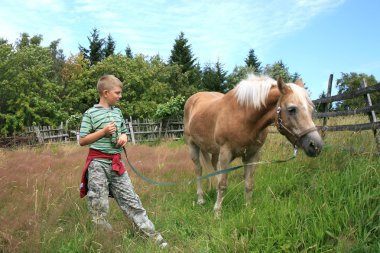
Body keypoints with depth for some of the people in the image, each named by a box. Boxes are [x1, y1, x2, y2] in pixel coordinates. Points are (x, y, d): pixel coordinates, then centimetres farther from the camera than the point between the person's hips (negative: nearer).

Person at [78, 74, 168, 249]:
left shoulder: (117, 112, 11)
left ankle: (151, 235, 11)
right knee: (99, 207, 4)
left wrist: (124, 137, -1)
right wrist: (103, 132, -17)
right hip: (98, 163, -5)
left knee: (131, 200, 7)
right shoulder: (90, 113, -6)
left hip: (116, 163, 5)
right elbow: (82, 141, -7)